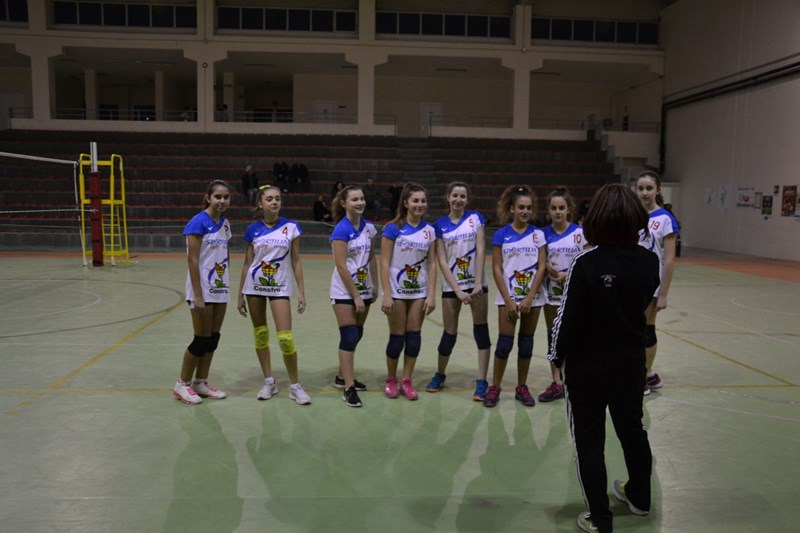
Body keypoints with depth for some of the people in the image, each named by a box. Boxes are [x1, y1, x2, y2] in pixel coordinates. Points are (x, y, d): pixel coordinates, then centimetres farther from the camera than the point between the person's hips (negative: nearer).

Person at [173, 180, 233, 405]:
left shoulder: (225, 223, 8)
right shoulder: (198, 222, -14)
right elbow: (192, 260, -17)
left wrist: (224, 282, 12)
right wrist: (197, 295, -19)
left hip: (220, 289, 7)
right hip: (203, 290, -7)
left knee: (214, 338, 10)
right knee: (202, 340, 0)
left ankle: (201, 383, 23)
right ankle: (182, 384, 16)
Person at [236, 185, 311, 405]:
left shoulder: (291, 227, -3)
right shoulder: (253, 229, 0)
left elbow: (296, 262, 0)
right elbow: (247, 262, 6)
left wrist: (302, 292, -4)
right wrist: (240, 294, 6)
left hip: (280, 287, -2)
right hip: (254, 286, 2)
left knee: (285, 337, -9)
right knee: (260, 334, 8)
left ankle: (295, 385, 6)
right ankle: (269, 381, 23)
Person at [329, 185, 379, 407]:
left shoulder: (368, 227, 4)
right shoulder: (341, 230, -15)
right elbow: (341, 266, -18)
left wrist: (374, 286, 8)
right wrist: (355, 296, -17)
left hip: (363, 289, 7)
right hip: (344, 292, -7)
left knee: (356, 335, 13)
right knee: (349, 337, -7)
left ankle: (342, 376, 29)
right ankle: (349, 388, -2)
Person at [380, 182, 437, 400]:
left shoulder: (429, 230, 2)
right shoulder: (393, 228, -9)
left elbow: (432, 264, 3)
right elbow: (384, 263, -10)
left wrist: (431, 295, -3)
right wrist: (386, 295, -15)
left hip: (419, 292, 3)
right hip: (397, 291, -3)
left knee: (414, 336, 6)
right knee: (397, 338, 4)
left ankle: (407, 381, 19)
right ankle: (391, 380, 22)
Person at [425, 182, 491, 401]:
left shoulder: (475, 218, 1)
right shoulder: (440, 225, 0)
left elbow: (481, 250, -5)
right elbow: (442, 261, -4)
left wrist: (478, 283, -14)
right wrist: (457, 290, -12)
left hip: (476, 283, 0)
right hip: (451, 286, 0)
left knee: (481, 330, -1)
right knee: (449, 333, 7)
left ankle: (481, 382, 7)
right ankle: (439, 375, 29)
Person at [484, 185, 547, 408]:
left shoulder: (538, 234, 1)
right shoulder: (501, 235, -3)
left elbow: (542, 267, -2)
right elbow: (496, 269, -5)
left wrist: (529, 298, -10)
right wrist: (508, 301, -10)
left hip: (532, 297, 2)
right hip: (508, 297, -1)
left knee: (526, 343, 8)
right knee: (505, 343, -2)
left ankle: (522, 387, 21)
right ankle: (494, 387, 12)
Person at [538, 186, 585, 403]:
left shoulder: (579, 232, -5)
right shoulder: (544, 234, 1)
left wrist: (568, 274, -19)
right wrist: (546, 266, -15)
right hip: (551, 292, 3)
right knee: (553, 337, 8)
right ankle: (557, 382, 16)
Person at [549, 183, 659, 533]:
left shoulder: (586, 264, -21)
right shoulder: (649, 262, -6)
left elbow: (568, 317, -17)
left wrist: (557, 356, -3)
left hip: (588, 366, -5)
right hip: (631, 362, 5)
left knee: (589, 439, 9)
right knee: (632, 428, 24)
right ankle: (639, 497, 44)